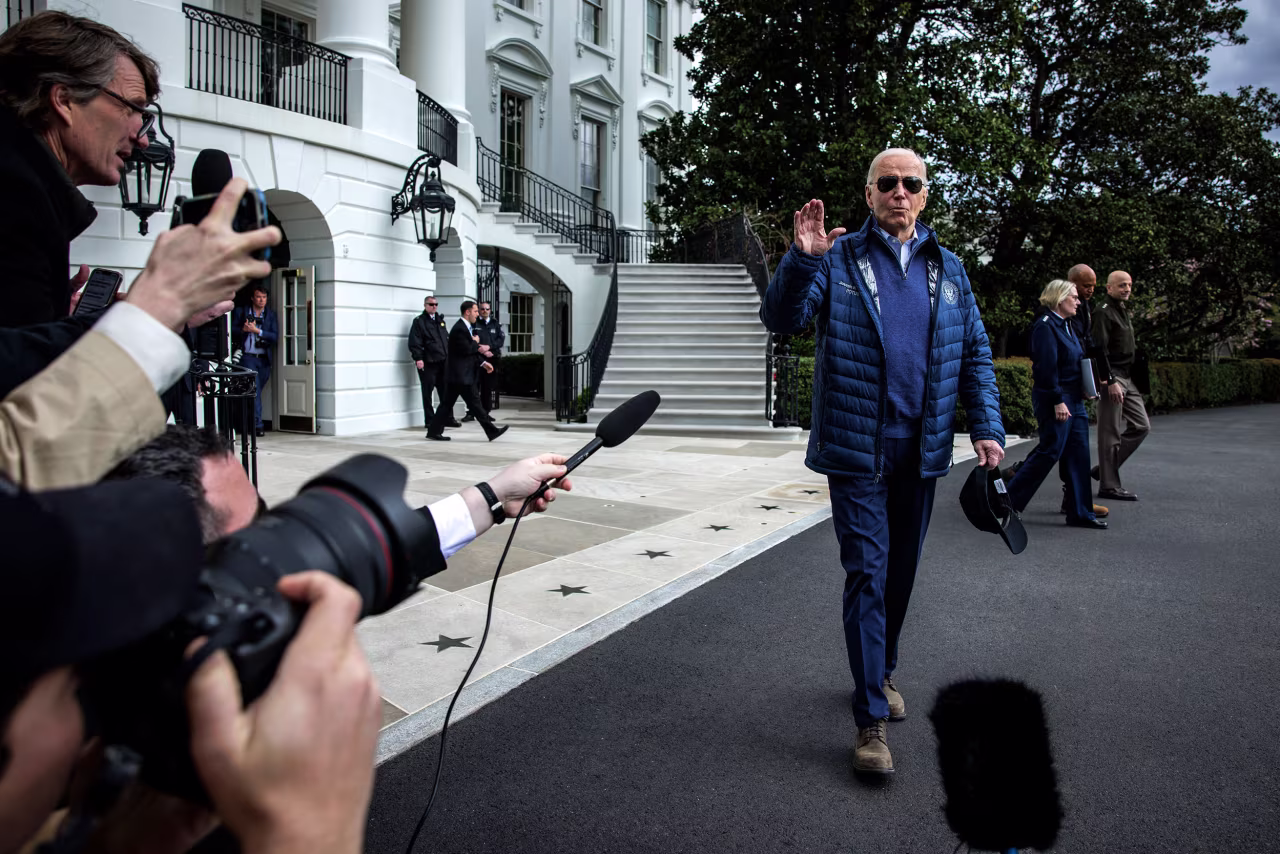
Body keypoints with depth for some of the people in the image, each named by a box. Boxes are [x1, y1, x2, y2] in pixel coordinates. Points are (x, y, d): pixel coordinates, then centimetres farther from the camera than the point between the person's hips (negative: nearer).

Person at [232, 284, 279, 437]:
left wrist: (257, 331, -12)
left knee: (257, 391, 8)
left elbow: (275, 337, 0)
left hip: (264, 359, 3)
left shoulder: (271, 315, 11)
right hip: (248, 357, -3)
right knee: (254, 390, -12)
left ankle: (250, 423, 20)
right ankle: (257, 424, -13)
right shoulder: (241, 312, 7)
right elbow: (232, 331, 5)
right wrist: (243, 329, -13)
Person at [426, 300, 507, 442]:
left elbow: (472, 351, 20)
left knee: (447, 403, 10)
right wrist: (476, 342, -5)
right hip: (462, 375, -10)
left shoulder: (466, 328, 17)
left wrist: (482, 363, 10)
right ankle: (491, 431, -1)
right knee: (475, 403, -5)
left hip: (458, 375, 10)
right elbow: (466, 349, -22)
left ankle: (434, 431, 13)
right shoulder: (459, 329, -16)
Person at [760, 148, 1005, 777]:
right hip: (856, 447, -4)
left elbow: (974, 354, 12)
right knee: (867, 573, -6)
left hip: (921, 448, 4)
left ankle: (882, 672, 37)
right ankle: (872, 718, 1)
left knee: (901, 571, 16)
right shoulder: (837, 259, -1)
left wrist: (986, 427, 2)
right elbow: (781, 319, -11)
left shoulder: (948, 269, 11)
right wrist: (801, 258, -27)